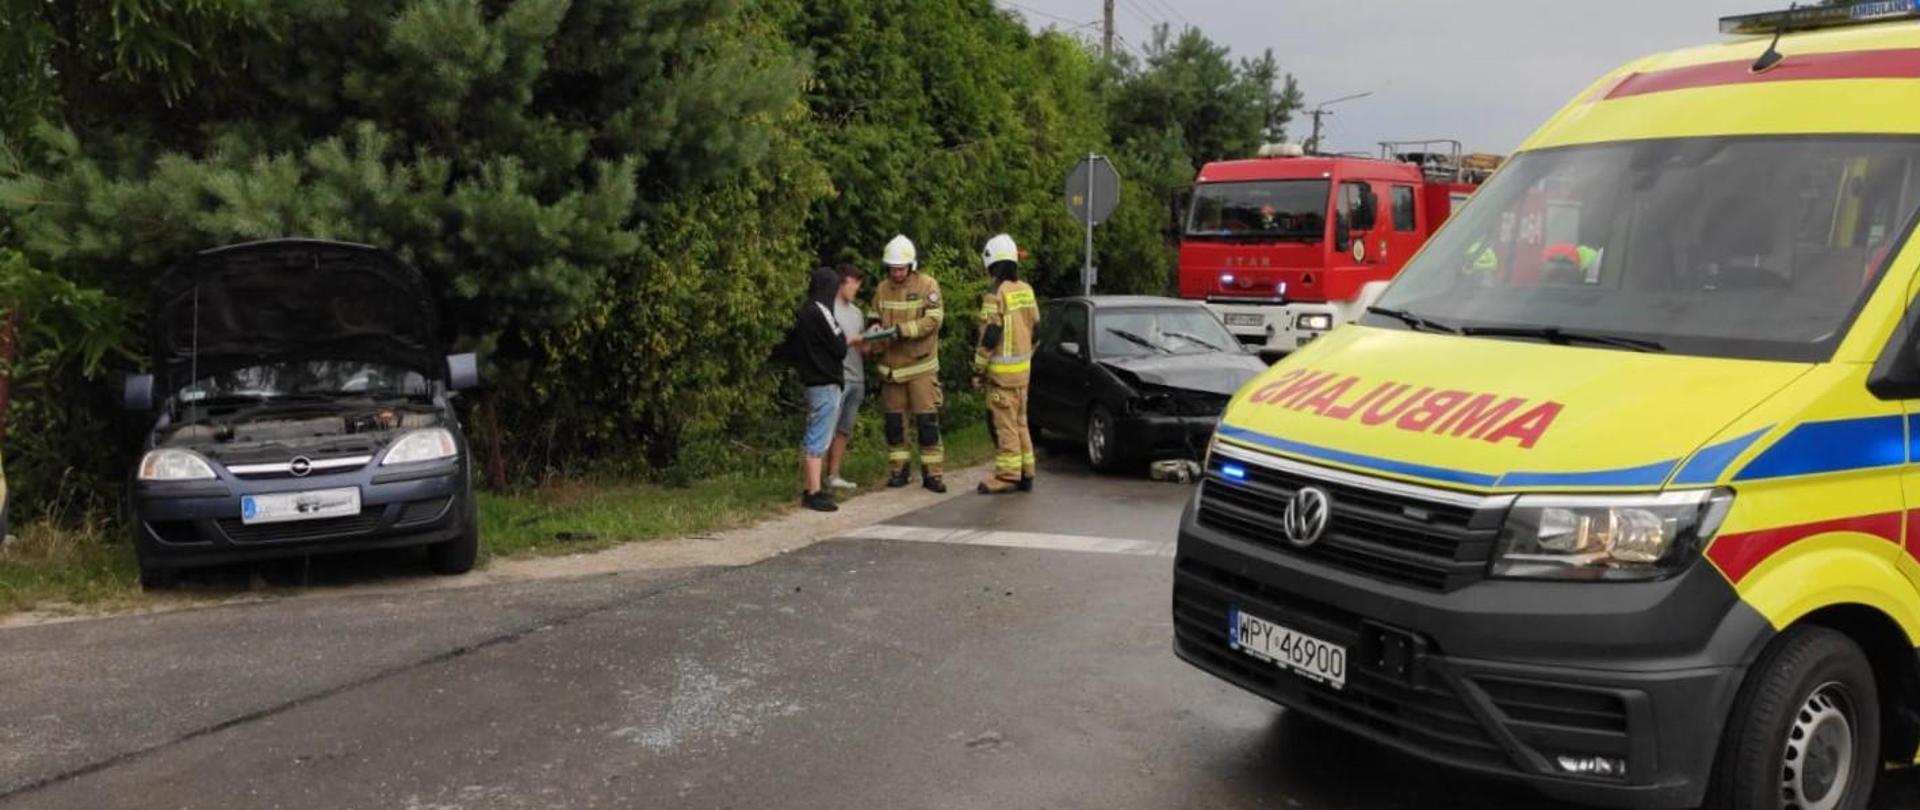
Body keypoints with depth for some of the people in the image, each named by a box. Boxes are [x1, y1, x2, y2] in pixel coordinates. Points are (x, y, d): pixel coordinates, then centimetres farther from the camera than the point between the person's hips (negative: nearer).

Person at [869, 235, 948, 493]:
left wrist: (903, 330, -23)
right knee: (894, 419, 9)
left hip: (921, 364, -4)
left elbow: (934, 319, -15)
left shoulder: (927, 285, -7)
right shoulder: (882, 289, 6)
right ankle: (899, 469, 19)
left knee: (927, 419, -2)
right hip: (891, 365, 4)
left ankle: (931, 472, 3)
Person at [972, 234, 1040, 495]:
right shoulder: (1026, 290, 9)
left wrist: (978, 369, -10)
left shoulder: (996, 293, -15)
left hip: (1002, 370, -8)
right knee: (1019, 421, 15)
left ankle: (1008, 476, -1)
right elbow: (1035, 329, 15)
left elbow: (989, 336, -17)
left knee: (1004, 423, -3)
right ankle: (1025, 473, 19)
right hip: (1023, 367, 8)